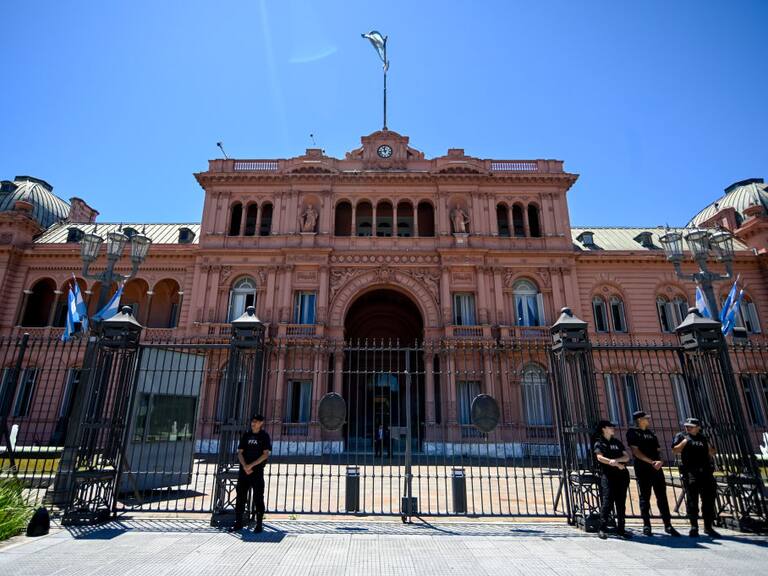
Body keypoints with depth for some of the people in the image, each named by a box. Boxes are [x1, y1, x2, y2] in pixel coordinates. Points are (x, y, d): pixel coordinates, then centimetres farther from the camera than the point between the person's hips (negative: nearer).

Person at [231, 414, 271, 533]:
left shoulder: (264, 436, -1)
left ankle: (259, 524, 6)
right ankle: (238, 523, 20)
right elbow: (240, 453, 7)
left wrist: (251, 465, -15)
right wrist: (245, 466, -10)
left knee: (258, 497, -1)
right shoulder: (246, 435, 10)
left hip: (257, 470, -4)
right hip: (244, 470, 4)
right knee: (240, 496, 8)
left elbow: (265, 454, -8)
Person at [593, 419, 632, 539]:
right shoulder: (599, 443, 4)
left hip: (621, 475, 5)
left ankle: (620, 529, 15)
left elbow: (626, 457, 8)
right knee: (607, 502, -9)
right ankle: (602, 529, -5)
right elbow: (600, 458, -10)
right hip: (607, 475, -5)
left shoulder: (617, 442, 18)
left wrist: (616, 460, -11)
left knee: (621, 503, 6)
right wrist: (617, 464, -11)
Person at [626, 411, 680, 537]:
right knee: (644, 497, 0)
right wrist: (651, 462, -18)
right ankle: (646, 525, 6)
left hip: (657, 469, 6)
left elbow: (658, 450, 14)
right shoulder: (632, 432, -2)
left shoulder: (651, 432, 19)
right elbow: (635, 451, -10)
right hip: (642, 469, -6)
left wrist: (660, 461, -7)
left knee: (662, 497, 6)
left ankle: (668, 525, 13)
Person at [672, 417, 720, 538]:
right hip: (690, 472, -4)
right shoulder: (681, 436, 6)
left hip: (706, 472, 4)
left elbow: (712, 453, 20)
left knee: (709, 500, 6)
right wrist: (685, 440, -11)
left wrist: (708, 444, 3)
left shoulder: (703, 437, 17)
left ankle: (708, 527, 18)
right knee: (692, 500, -3)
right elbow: (675, 450, -4)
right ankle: (694, 527, 4)